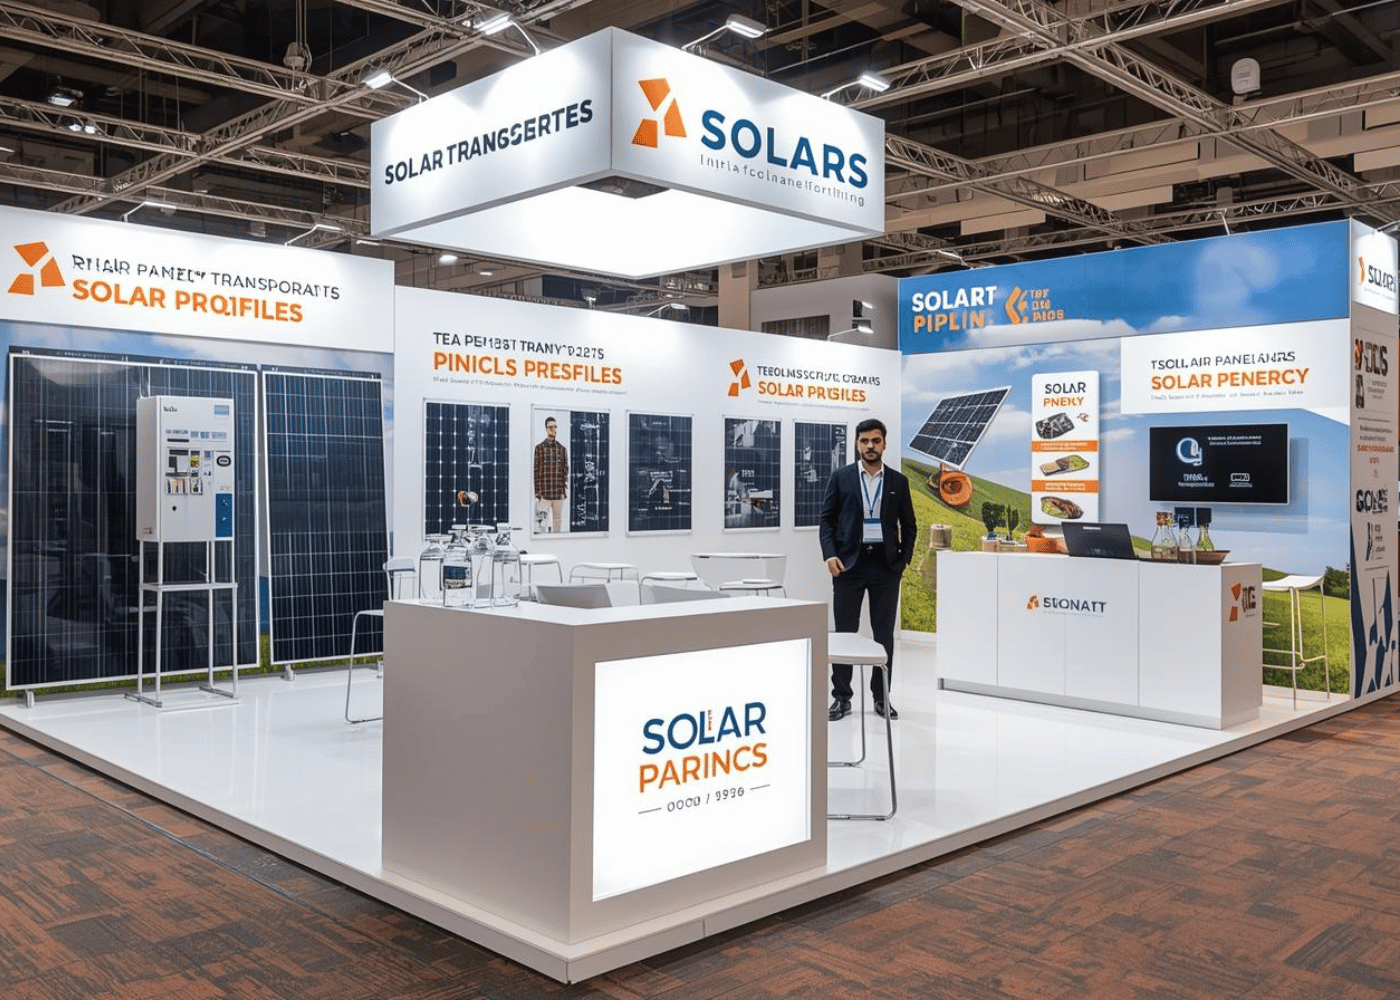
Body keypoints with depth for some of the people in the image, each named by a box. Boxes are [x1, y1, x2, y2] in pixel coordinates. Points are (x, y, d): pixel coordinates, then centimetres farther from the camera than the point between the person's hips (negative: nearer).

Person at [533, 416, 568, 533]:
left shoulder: (562, 449, 10)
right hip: (543, 494, -3)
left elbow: (566, 471, 10)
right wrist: (537, 492, -6)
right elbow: (535, 471, 0)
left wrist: (564, 491, 2)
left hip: (559, 494, 3)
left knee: (558, 521, 8)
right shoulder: (539, 448, 1)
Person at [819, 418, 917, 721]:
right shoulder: (841, 477, 3)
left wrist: (904, 559, -1)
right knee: (844, 632, 2)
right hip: (849, 563, -1)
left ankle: (881, 696, 16)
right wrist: (830, 554, -11)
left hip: (886, 565, 1)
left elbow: (908, 525, 11)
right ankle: (841, 698, 10)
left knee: (884, 633, 6)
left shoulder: (898, 481, 7)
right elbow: (827, 520, 2)